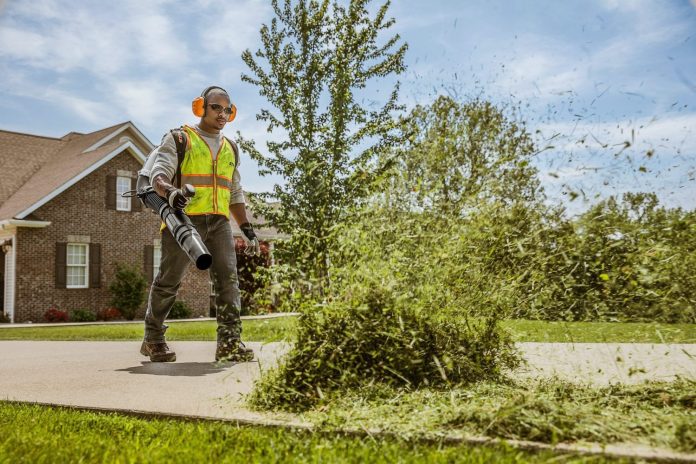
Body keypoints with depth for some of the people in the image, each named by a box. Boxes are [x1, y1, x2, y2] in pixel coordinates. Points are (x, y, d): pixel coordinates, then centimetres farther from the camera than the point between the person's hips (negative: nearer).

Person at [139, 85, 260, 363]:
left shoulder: (230, 149, 22)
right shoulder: (179, 139, 6)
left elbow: (235, 195, 25)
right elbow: (158, 174, -9)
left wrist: (248, 230, 17)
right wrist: (169, 192, -33)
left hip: (219, 222, 5)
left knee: (228, 278, -10)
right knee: (168, 281, 2)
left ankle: (230, 342, -10)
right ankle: (153, 340, 19)